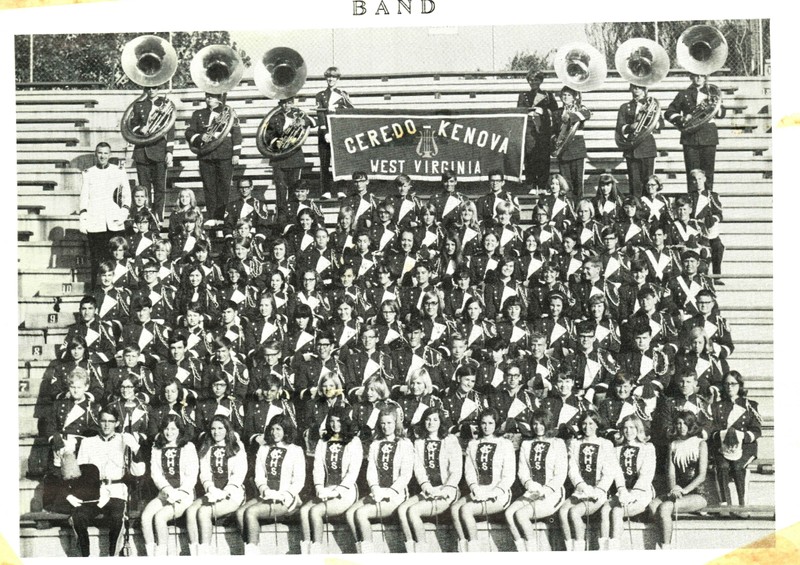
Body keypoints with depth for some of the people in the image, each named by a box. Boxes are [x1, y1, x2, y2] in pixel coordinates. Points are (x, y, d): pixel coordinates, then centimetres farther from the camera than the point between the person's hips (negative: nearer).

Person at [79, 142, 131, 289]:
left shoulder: (120, 172, 11)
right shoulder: (88, 173, 11)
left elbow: (126, 194, 10)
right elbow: (84, 198, 9)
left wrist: (124, 212, -4)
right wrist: (83, 220, 1)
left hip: (115, 223, 0)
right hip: (95, 224, 0)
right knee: (95, 257, -2)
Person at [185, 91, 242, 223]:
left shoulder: (228, 112, 7)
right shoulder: (198, 114, 14)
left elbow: (236, 133, 4)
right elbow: (189, 133, 11)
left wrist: (236, 153, -3)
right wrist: (200, 137, -9)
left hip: (225, 156, -2)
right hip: (206, 156, 2)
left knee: (224, 187, -3)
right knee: (209, 188, 1)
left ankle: (220, 217, 1)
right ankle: (211, 218, 4)